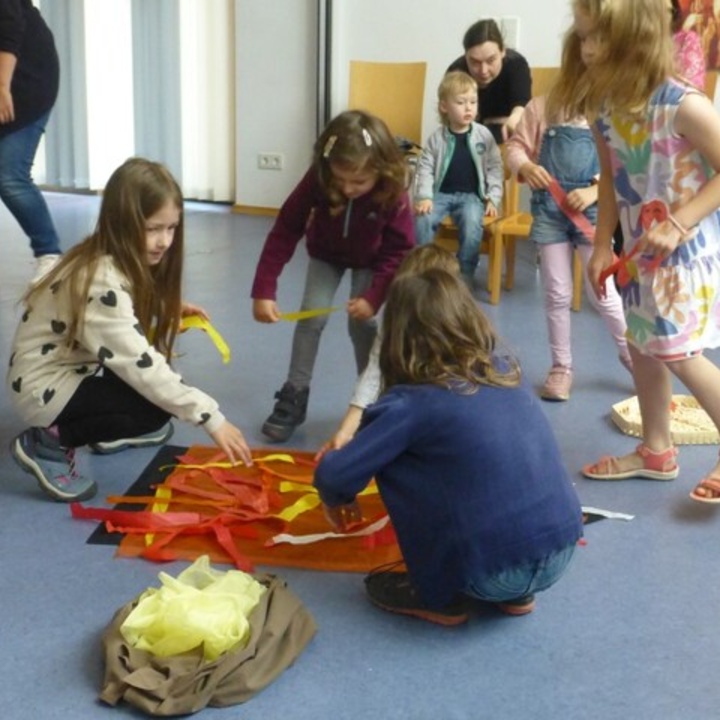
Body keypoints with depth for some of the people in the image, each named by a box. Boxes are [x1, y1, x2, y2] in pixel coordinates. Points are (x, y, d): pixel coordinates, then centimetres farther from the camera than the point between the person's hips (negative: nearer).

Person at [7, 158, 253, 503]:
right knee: (157, 404, -20)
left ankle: (111, 433, 18)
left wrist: (171, 312, -2)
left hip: (77, 367, 9)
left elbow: (125, 322, 16)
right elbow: (141, 366, -35)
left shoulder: (121, 261, -2)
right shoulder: (102, 282, -30)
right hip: (44, 386, -9)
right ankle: (49, 442, -9)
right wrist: (211, 418, -36)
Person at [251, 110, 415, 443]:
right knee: (311, 317, -9)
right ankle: (294, 397, 1)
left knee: (363, 324, -11)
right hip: (326, 254, 1)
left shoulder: (393, 193, -36)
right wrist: (263, 291, -34)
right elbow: (284, 233, -29)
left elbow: (399, 252, -26)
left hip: (371, 261, -1)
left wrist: (374, 298, -37)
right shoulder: (317, 180, -34)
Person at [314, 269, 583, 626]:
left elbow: (333, 475, -8)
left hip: (494, 574, -6)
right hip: (561, 553, 6)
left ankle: (440, 598, 14)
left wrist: (337, 499, 18)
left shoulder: (415, 402, -8)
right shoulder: (505, 372, 10)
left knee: (393, 464, 7)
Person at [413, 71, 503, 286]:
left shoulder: (484, 135, 0)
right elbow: (425, 168, 0)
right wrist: (424, 196, -13)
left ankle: (465, 274, -14)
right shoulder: (437, 138, 0)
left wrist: (493, 198, -5)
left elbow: (495, 168, 3)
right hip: (441, 193, 1)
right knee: (423, 219, -27)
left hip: (471, 195, -1)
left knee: (472, 224, -30)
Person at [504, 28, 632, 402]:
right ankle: (561, 368, 21)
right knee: (557, 294, 8)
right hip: (549, 210, 2)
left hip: (591, 210, -1)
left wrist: (594, 191, -18)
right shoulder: (543, 107, -3)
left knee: (602, 292, -1)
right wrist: (526, 168, -18)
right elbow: (515, 146, 2)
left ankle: (634, 356, 20)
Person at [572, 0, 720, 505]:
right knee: (642, 348, 15)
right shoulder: (604, 106, -3)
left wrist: (678, 224, -24)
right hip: (642, 249, 8)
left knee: (679, 353, -9)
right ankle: (657, 452, 31)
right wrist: (602, 245, 9)